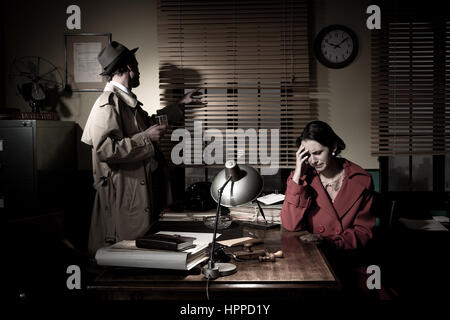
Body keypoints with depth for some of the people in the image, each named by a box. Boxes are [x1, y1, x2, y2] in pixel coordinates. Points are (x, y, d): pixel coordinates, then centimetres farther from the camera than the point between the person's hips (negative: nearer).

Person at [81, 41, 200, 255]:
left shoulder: (128, 101, 14)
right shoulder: (108, 104, -17)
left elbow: (147, 122, 34)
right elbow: (105, 150, -26)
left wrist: (180, 105, 36)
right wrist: (146, 138, -21)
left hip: (142, 190, 10)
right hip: (122, 195, -10)